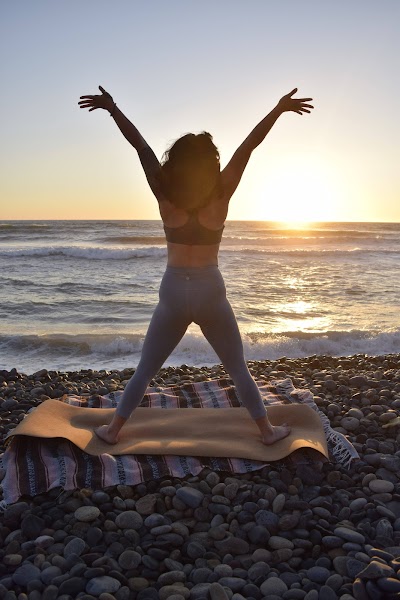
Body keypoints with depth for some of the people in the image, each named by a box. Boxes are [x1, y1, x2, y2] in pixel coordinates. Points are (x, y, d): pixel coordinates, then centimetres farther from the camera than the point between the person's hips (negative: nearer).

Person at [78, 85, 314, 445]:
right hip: (210, 290, -1)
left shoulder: (165, 195, -4)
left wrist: (111, 108, 0)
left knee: (144, 371, 15)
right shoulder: (221, 194, -7)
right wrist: (278, 109, -7)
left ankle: (113, 430, 23)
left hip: (173, 291, 1)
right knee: (238, 370, 14)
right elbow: (249, 146, -7)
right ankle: (267, 430, 24)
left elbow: (140, 145, -3)